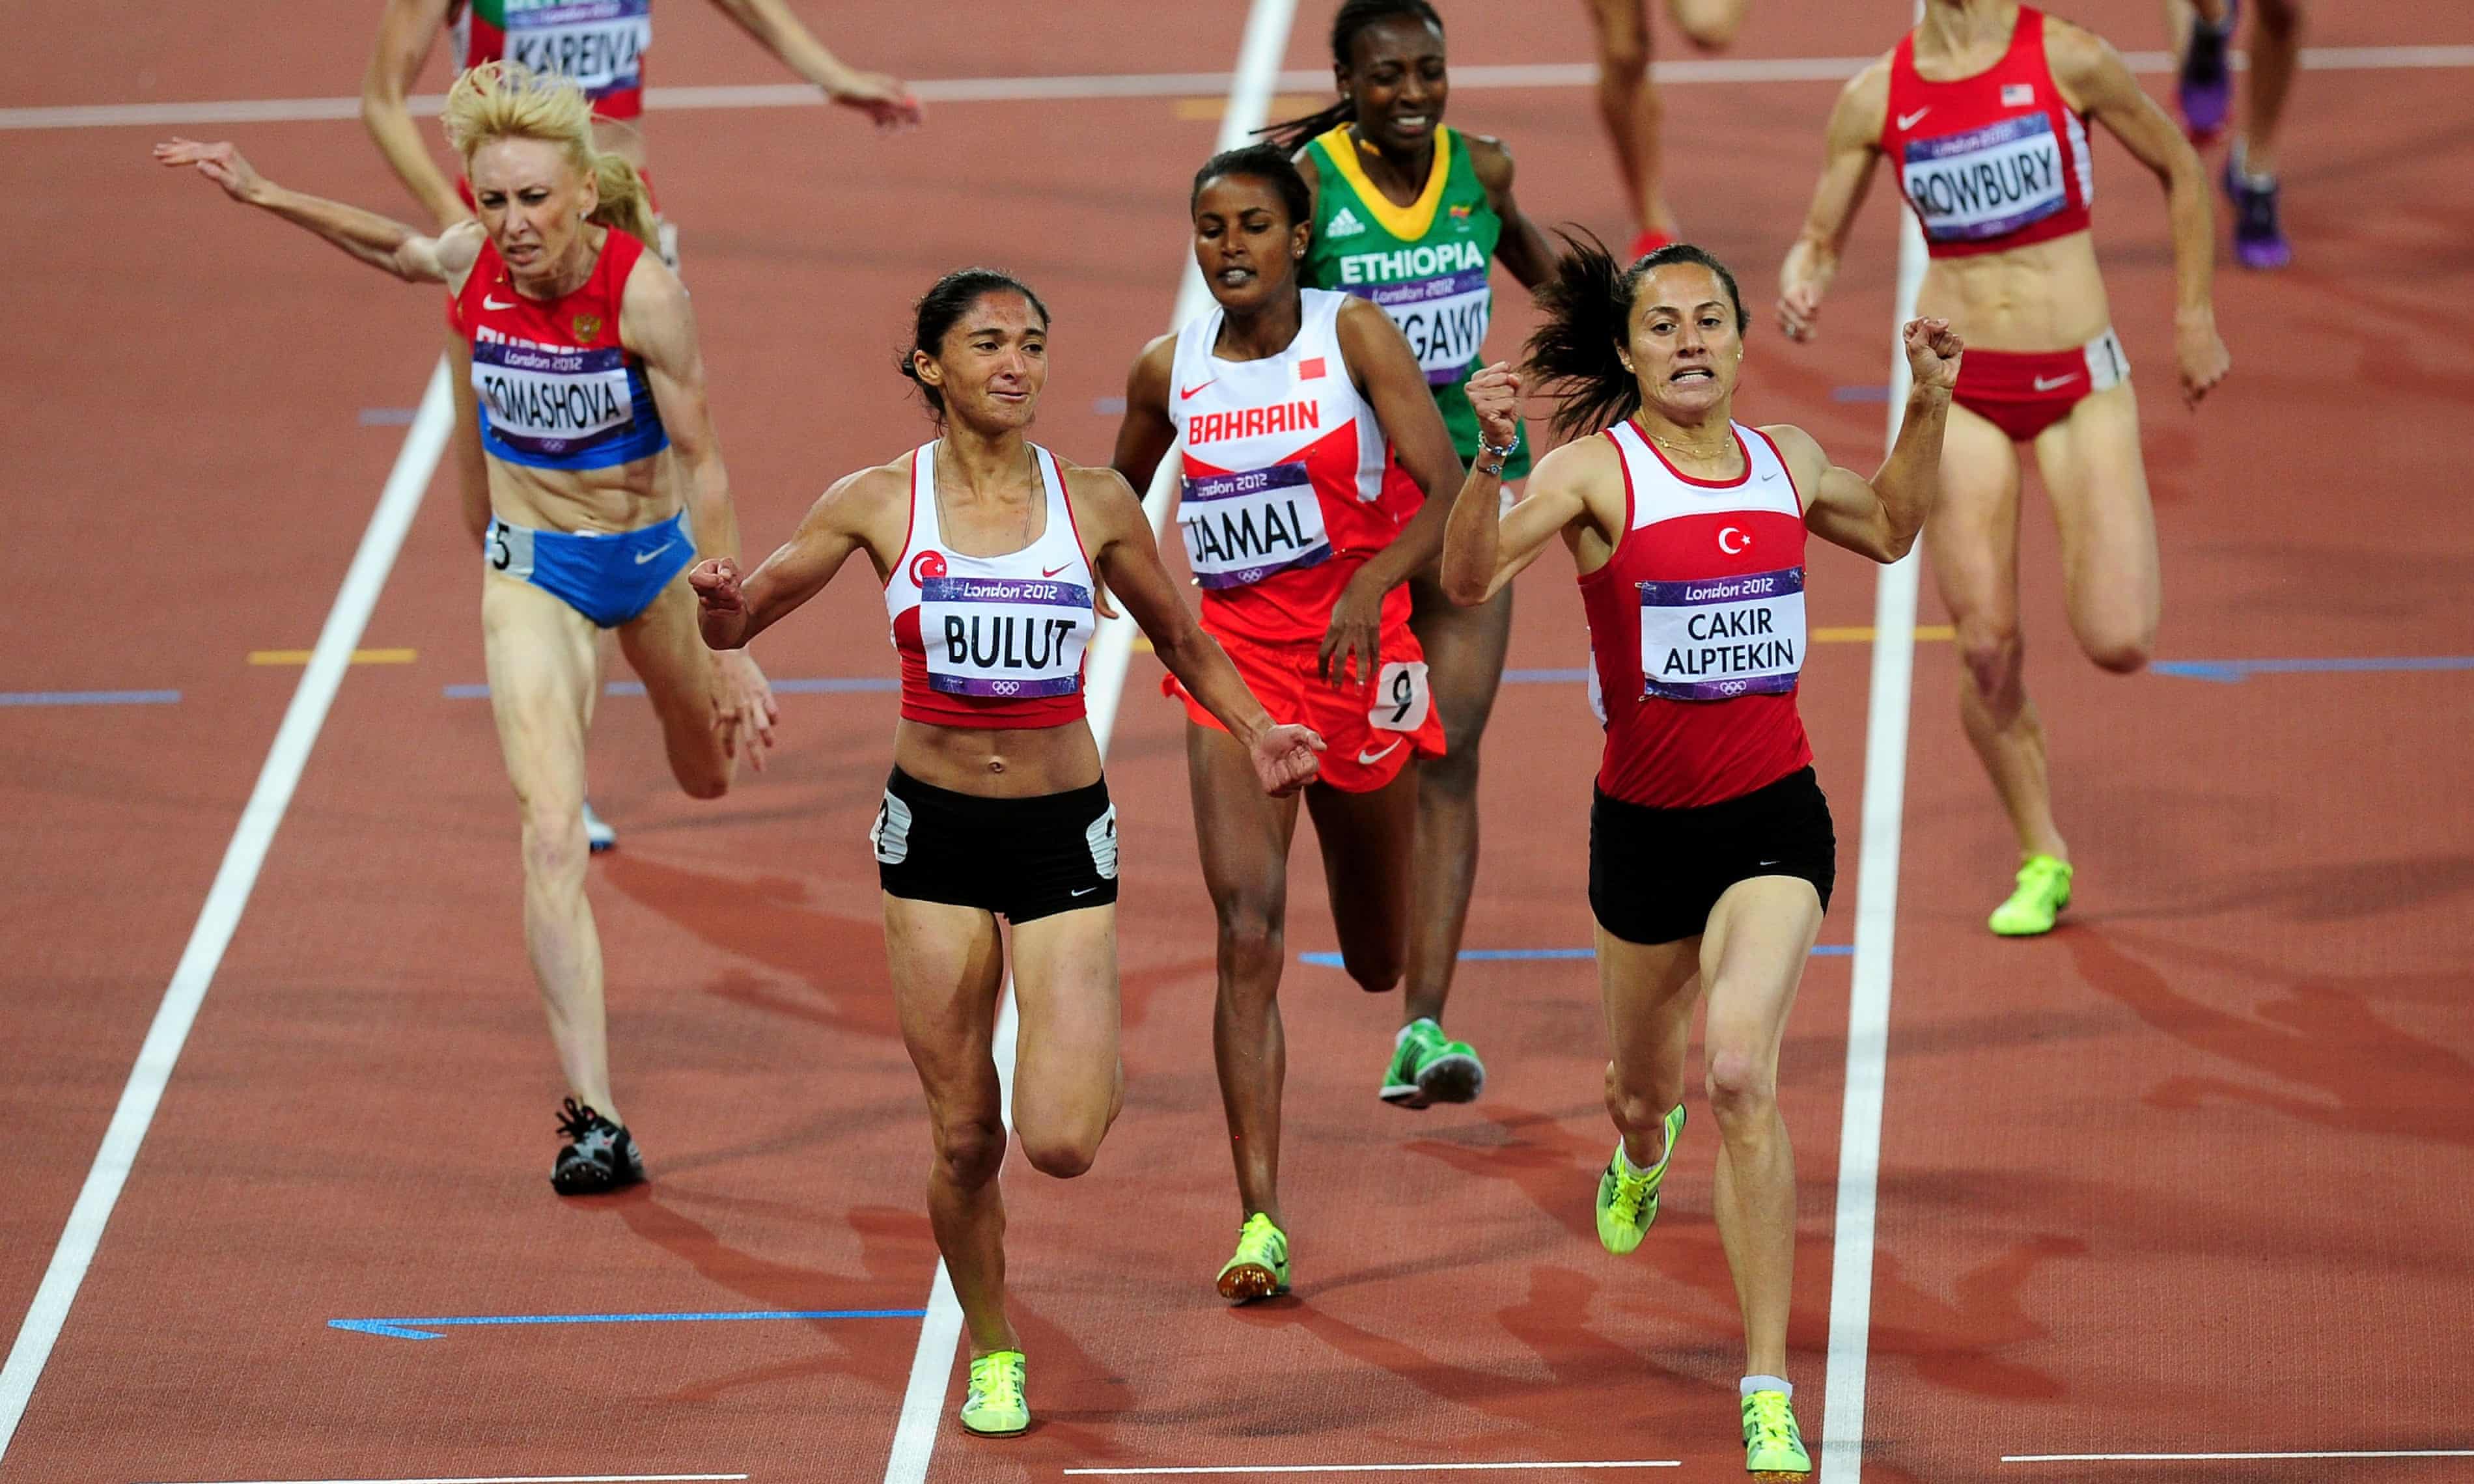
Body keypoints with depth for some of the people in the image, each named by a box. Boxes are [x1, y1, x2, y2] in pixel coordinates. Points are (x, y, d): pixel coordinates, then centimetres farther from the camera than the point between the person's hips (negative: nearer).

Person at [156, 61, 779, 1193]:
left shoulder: (642, 291, -25)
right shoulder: (475, 263, -16)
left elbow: (701, 465, -19)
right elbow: (404, 252, 11)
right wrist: (268, 198, 7)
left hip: (654, 553, -1)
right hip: (533, 569, 1)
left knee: (709, 775, 27)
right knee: (551, 833, -17)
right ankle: (593, 1119, -21)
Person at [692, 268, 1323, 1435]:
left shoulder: (1095, 505, -2)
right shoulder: (878, 504, -3)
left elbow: (1180, 640, 13)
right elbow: (735, 624, 3)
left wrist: (1254, 733, -3)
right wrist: (721, 603, -21)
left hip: (1062, 833, -1)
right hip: (934, 831, 1)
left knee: (1060, 1143, -13)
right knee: (964, 1139, 3)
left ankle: (1094, 1063, 24)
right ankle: (991, 1357, 26)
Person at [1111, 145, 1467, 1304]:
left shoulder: (1353, 337, -8)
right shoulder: (1169, 371, 2)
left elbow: (1446, 488, -15)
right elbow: (1120, 494, 21)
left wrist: (1371, 588, -30)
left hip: (1358, 657, -1)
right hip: (1232, 669, 1)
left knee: (1374, 954, 15)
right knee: (1248, 934, -16)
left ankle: (1421, 1029, 56)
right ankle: (1260, 1224, -20)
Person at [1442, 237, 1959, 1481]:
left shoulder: (1786, 464, 4)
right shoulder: (1598, 470, -9)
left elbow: (1889, 528, 26)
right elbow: (1469, 580, -23)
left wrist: (1928, 404, 12)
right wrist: (1485, 462, -39)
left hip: (1774, 817, 0)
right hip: (1646, 820, 0)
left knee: (1738, 1068, -22)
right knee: (1643, 1089, 20)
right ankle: (1642, 1153, 63)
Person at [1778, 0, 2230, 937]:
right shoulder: (1875, 99, -1)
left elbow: (2179, 170, 6)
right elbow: (1820, 239, 9)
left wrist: (2194, 320, 6)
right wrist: (1799, 286, -15)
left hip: (2078, 378, -1)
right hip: (1960, 389, 1)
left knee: (2118, 645, -12)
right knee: (1987, 648, -3)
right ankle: (2043, 861, 16)